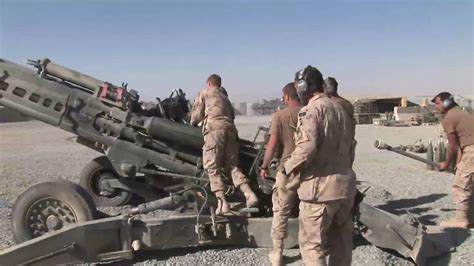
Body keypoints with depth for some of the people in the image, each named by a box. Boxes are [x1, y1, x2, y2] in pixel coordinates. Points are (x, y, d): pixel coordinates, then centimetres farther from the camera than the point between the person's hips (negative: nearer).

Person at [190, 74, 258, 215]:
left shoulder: (204, 93, 17)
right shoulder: (225, 96, 33)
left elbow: (196, 115, 13)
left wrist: (192, 124, 31)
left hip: (214, 129, -5)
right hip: (230, 129, 6)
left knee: (213, 168, -4)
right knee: (232, 166, 8)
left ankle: (222, 203, -12)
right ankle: (249, 194, -6)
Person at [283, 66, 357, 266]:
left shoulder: (311, 110, -13)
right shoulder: (340, 109, 14)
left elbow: (307, 147, -25)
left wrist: (289, 167, -11)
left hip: (321, 186, -8)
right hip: (345, 183, 9)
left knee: (311, 243, 2)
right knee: (341, 240, 18)